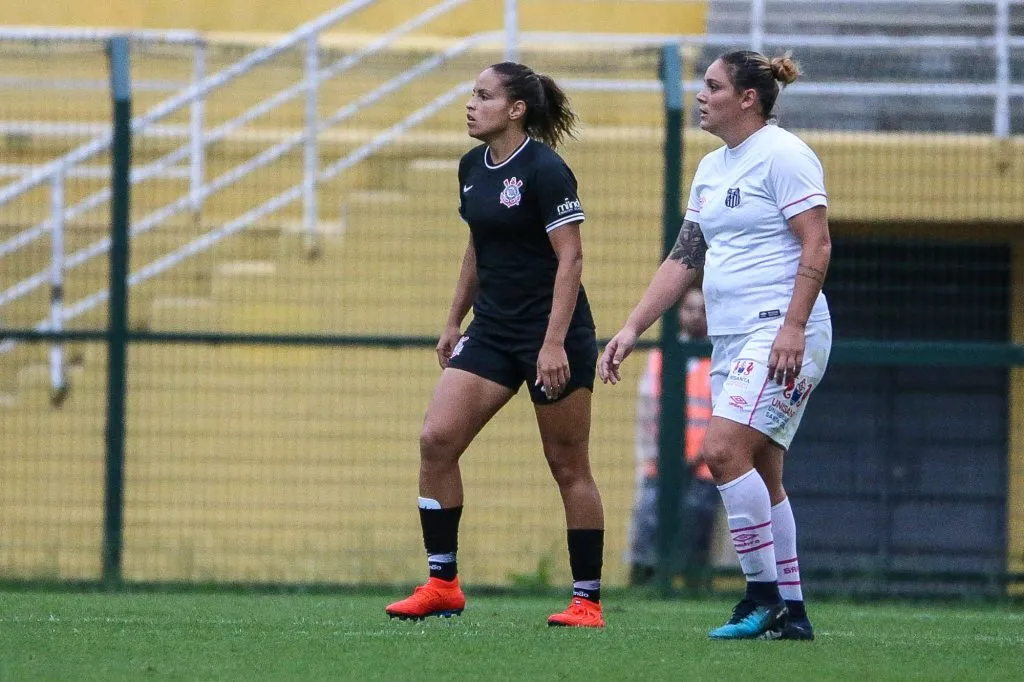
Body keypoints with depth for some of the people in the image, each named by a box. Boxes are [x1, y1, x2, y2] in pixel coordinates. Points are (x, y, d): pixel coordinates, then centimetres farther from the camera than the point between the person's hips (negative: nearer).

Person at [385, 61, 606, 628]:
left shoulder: (545, 171, -15)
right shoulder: (472, 168, 9)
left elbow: (570, 257, -17)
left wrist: (554, 343, -23)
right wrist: (454, 321, 21)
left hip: (552, 332, -8)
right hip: (492, 331, 8)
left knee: (568, 466, -1)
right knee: (436, 438, -6)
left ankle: (587, 599, 7)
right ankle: (441, 584, 0)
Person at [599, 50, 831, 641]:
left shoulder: (783, 155, -9)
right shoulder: (712, 169, 18)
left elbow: (817, 244, -15)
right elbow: (684, 258, 20)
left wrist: (793, 326, -23)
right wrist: (632, 329, 13)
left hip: (782, 334, -9)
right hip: (731, 341, 9)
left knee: (725, 450, -20)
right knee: (759, 475, 6)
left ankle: (764, 596, -15)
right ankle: (790, 614, 8)